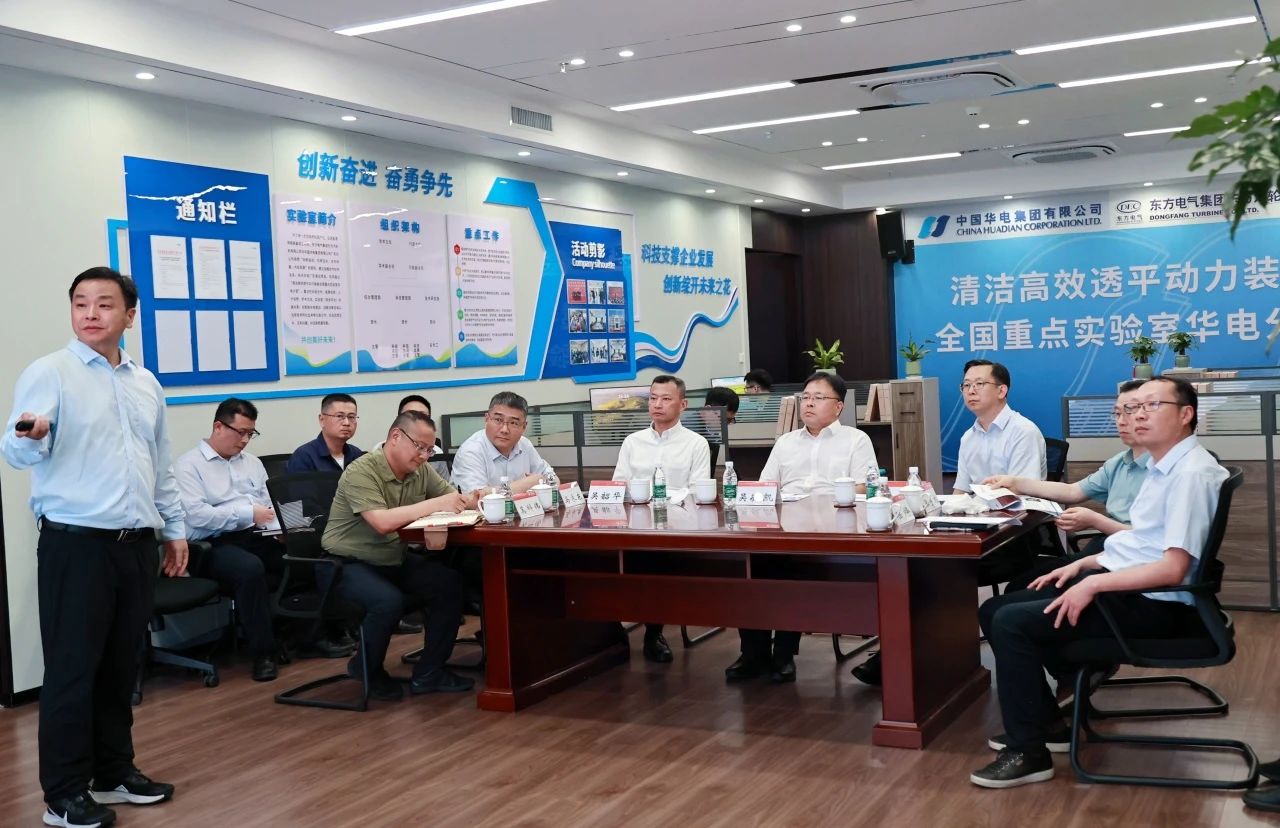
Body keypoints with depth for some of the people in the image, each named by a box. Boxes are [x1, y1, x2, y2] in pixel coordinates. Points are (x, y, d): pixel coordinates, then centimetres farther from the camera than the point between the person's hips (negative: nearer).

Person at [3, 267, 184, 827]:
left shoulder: (145, 383, 13)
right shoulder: (49, 373, -6)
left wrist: (175, 528, 19)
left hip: (137, 544, 6)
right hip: (75, 543, -6)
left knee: (121, 666, 13)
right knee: (72, 669, -1)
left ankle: (114, 773, 26)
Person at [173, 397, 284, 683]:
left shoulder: (252, 463, 22)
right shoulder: (188, 465, 0)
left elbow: (269, 504, 19)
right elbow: (197, 515, -14)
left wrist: (279, 518, -5)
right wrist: (249, 515, -16)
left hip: (255, 538, 6)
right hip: (213, 544, -6)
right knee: (250, 568, -37)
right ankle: (263, 652, -25)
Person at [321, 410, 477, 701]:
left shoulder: (421, 471, 1)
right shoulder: (361, 472, -21)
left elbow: (455, 499, 8)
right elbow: (382, 522, -34)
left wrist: (474, 500, -16)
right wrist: (435, 505, -35)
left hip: (394, 560, 7)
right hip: (349, 564, -7)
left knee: (450, 584, -13)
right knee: (389, 601, -33)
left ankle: (429, 673, 0)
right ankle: (367, 670, -2)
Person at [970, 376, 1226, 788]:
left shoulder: (1192, 474, -18)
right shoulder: (1163, 465, 13)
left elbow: (1173, 568, -25)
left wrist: (1092, 584, -21)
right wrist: (1081, 565, 11)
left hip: (1148, 603, -10)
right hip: (1121, 583, 10)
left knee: (1012, 623, -19)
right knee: (995, 611, 6)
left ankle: (1028, 752, -8)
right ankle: (1046, 722, 15)